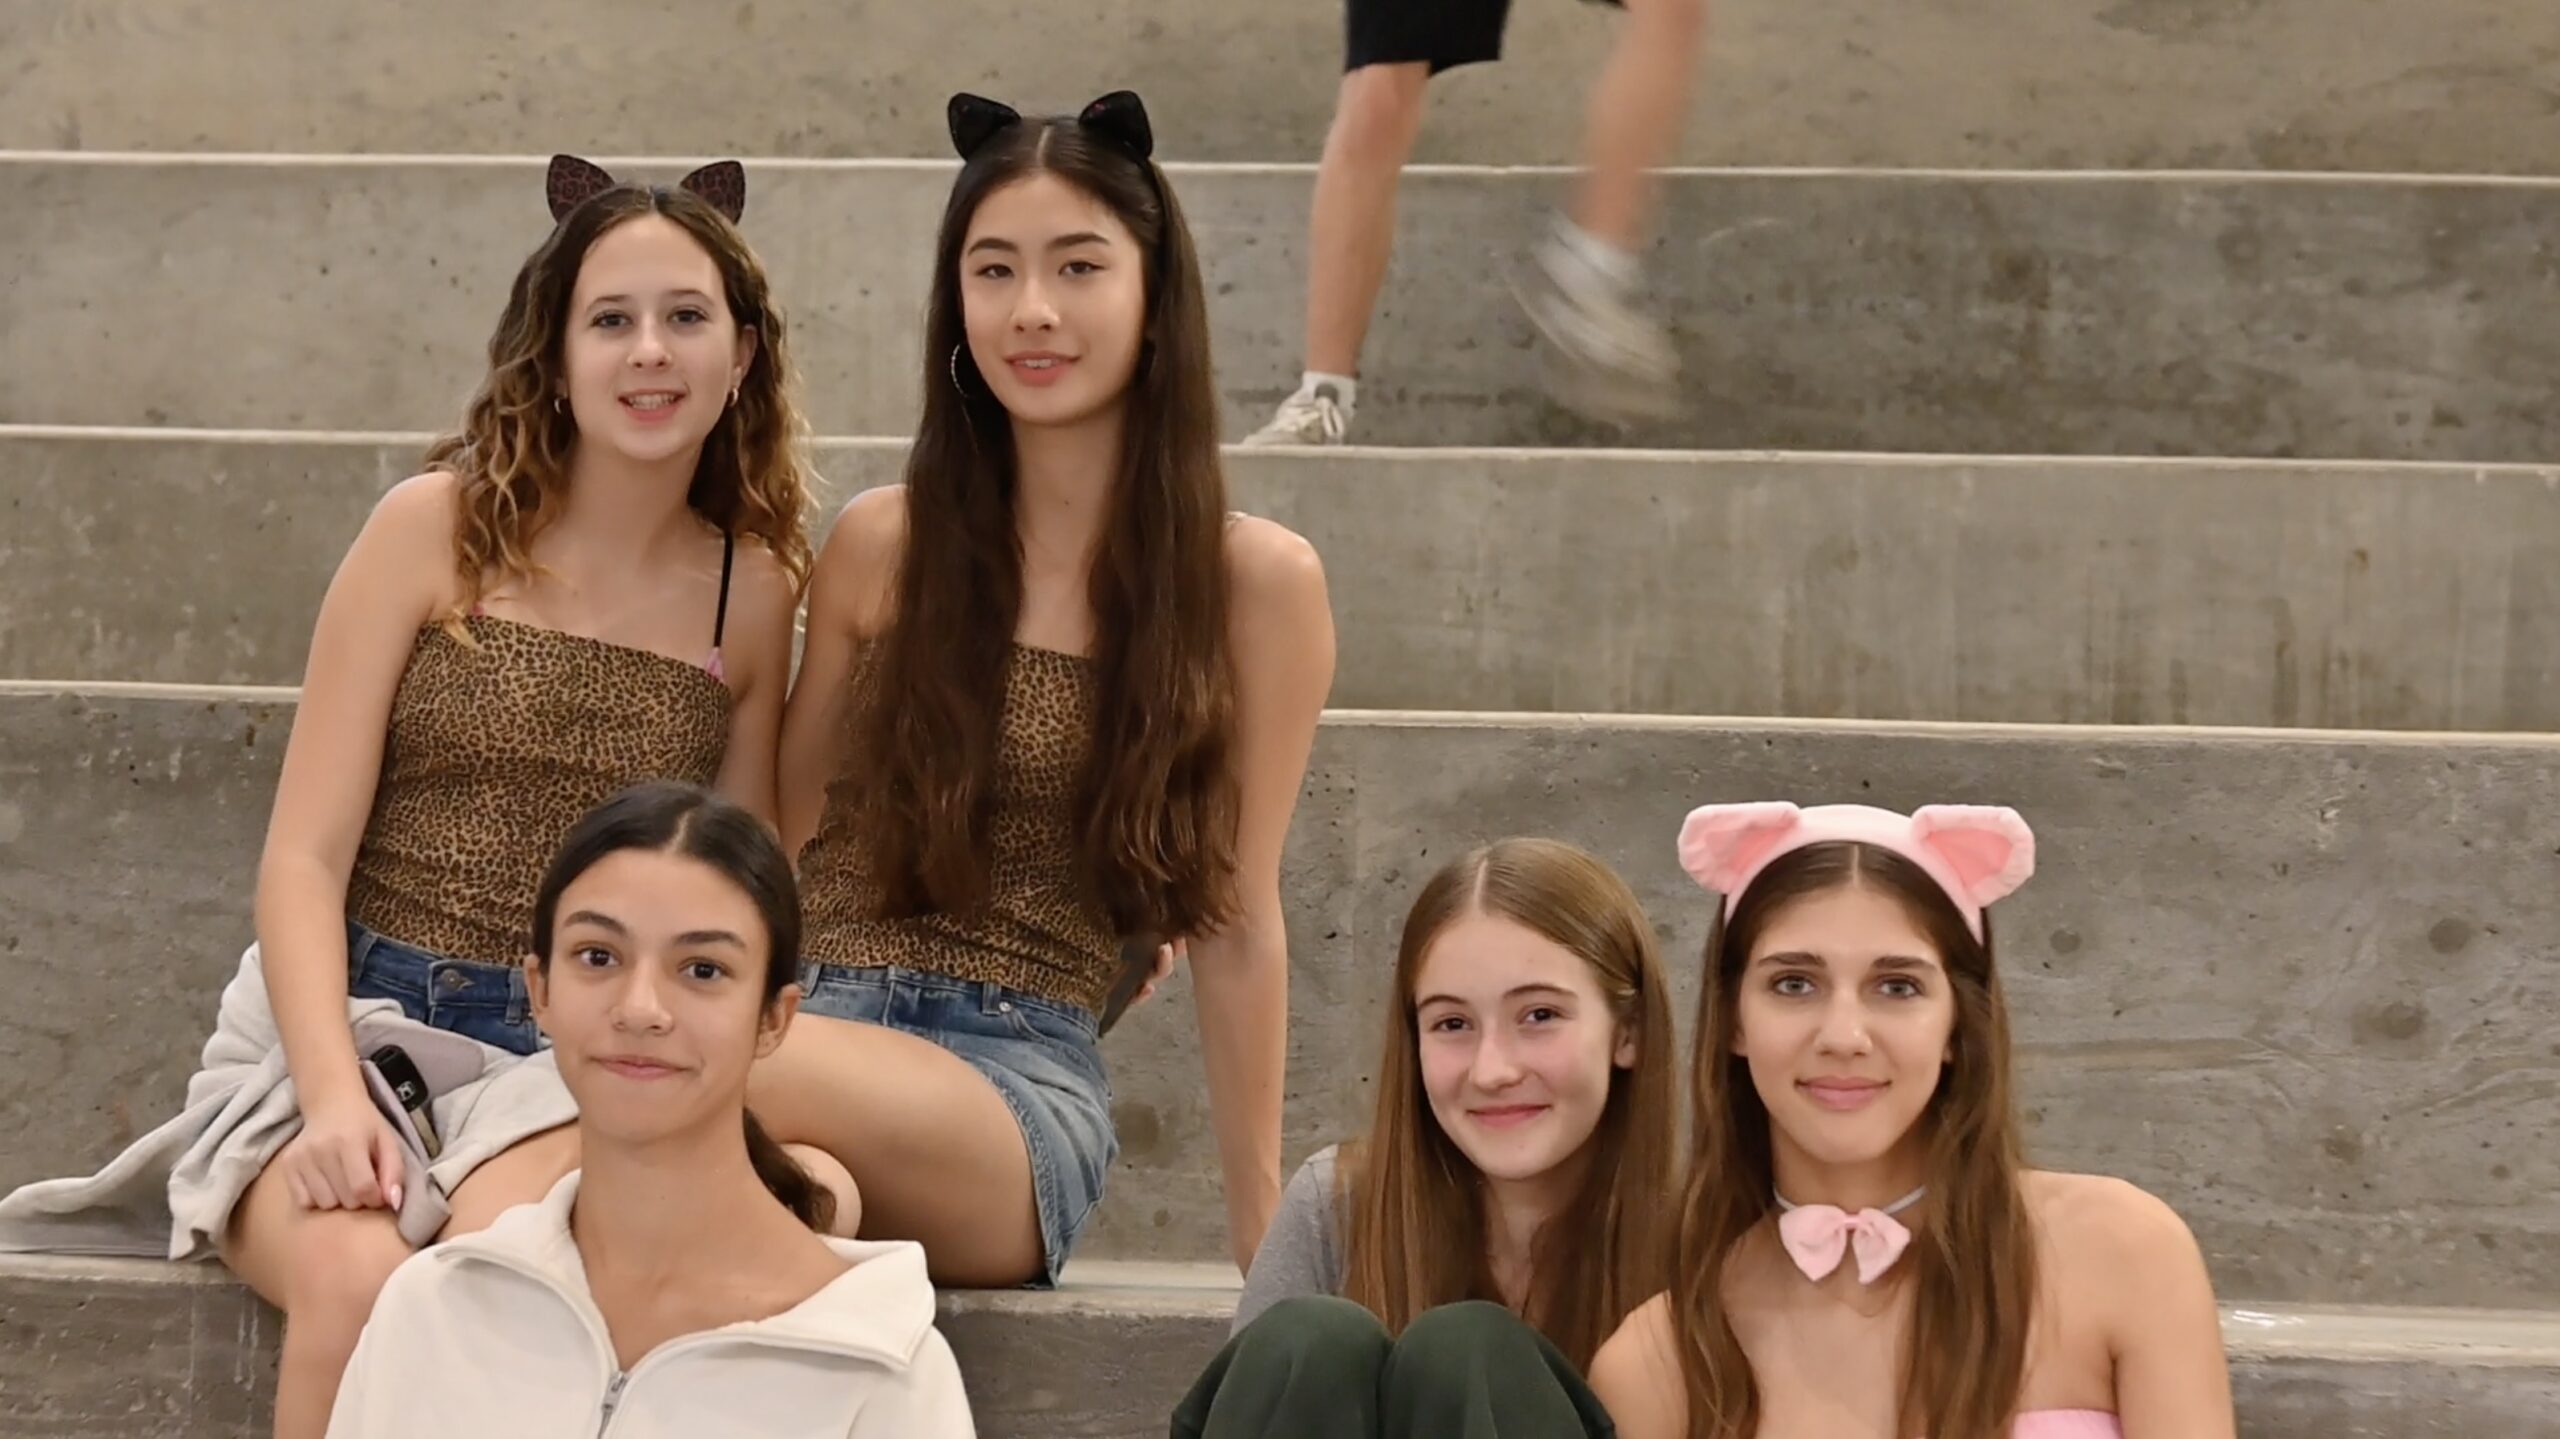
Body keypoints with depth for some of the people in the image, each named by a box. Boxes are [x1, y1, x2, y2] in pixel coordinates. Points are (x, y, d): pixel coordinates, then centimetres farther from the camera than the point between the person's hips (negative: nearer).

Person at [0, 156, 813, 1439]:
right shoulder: (438, 529, 1)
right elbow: (304, 855, -2)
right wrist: (332, 1096, -18)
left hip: (572, 1063, 1)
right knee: (358, 1285, -34)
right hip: (353, 1023, -1)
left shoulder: (754, 592, 8)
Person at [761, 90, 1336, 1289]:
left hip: (1028, 1079, -1)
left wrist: (1264, 1239, 8)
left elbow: (1235, 928, 7)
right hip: (823, 1023, 2)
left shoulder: (1256, 582, 3)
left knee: (764, 1073, -36)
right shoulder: (880, 546, 9)